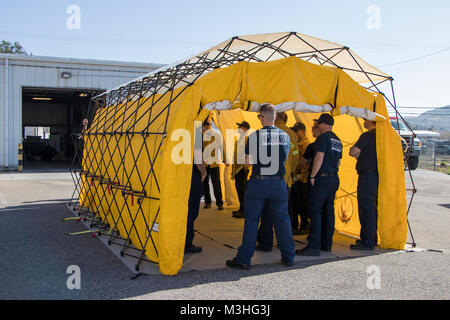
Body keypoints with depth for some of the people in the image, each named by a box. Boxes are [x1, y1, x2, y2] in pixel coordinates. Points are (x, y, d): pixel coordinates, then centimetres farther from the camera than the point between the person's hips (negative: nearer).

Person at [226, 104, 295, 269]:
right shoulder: (285, 136, 4)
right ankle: (288, 257, 20)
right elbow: (284, 159, 13)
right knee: (282, 220, 13)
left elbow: (248, 162, -4)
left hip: (257, 183, -3)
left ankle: (243, 259, 8)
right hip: (279, 184, 3)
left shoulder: (254, 136, -7)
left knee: (251, 221, 4)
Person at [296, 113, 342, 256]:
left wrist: (312, 176, -13)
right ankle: (327, 244, 18)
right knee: (329, 211, 12)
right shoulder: (337, 140, 17)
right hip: (334, 179, 9)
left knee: (315, 212, -8)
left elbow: (319, 158, -18)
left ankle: (314, 246, -9)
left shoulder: (323, 138, -10)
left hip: (322, 178, -9)